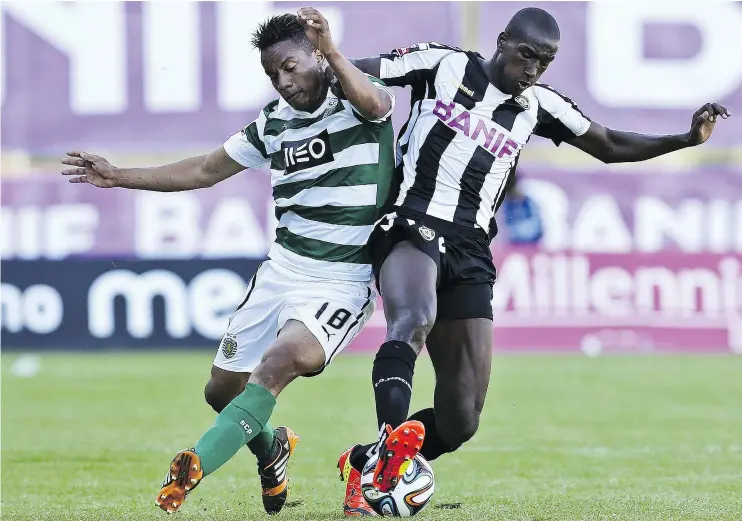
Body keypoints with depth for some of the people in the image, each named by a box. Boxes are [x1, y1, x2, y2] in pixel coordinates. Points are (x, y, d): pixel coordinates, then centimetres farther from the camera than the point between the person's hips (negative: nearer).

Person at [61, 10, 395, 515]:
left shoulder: (359, 101, -8)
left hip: (342, 283, -7)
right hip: (282, 269, 7)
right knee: (222, 389, 10)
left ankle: (193, 468, -32)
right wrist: (117, 177, 15)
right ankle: (271, 449, 40)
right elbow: (204, 171, 18)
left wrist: (333, 54, -51)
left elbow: (376, 103, -34)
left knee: (277, 364, -29)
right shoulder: (274, 123, 9)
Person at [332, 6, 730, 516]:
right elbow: (357, 76, 7)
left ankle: (364, 462, 18)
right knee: (414, 318, -39)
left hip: (469, 256, 5)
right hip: (411, 228, -5)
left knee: (459, 420, -1)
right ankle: (391, 443, -51)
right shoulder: (443, 64, 4)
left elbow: (610, 146, 21)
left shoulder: (538, 106, 14)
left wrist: (687, 139, 9)